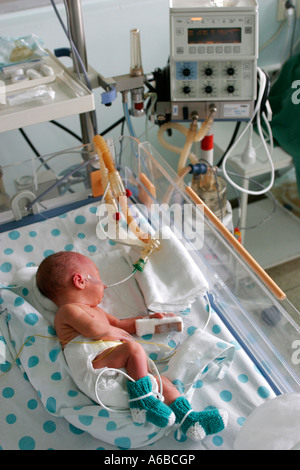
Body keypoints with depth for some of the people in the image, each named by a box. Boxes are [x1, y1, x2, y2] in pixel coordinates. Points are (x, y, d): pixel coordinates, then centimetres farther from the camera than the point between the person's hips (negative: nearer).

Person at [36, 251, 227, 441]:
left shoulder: (95, 310, 36)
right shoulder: (67, 310, 1)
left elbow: (117, 323, 44)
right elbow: (92, 329, -16)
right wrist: (121, 334, -3)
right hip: (94, 367, -10)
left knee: (163, 380, 2)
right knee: (134, 348, -29)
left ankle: (189, 419, -1)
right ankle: (142, 401, -24)